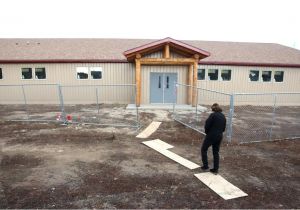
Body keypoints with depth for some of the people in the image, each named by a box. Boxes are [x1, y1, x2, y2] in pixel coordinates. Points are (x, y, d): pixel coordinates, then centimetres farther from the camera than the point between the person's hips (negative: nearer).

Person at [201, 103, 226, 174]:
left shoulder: (213, 115, -15)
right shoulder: (223, 116, 7)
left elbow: (207, 125, -15)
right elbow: (224, 128, 12)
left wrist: (207, 132, 2)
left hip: (211, 136, -7)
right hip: (219, 136, 7)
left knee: (204, 149, 11)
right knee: (216, 152, 15)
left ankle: (205, 165, 10)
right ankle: (216, 169, 19)